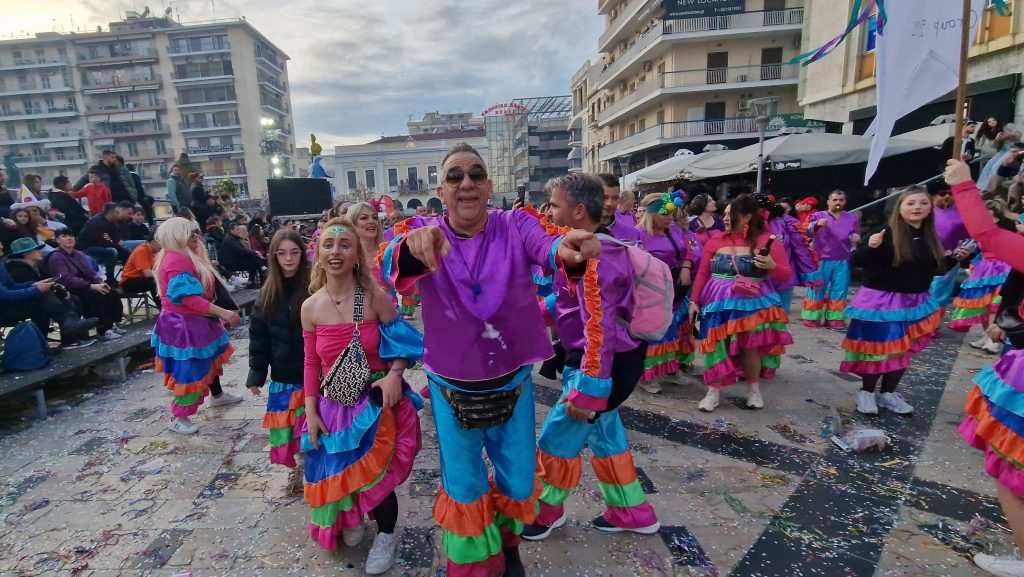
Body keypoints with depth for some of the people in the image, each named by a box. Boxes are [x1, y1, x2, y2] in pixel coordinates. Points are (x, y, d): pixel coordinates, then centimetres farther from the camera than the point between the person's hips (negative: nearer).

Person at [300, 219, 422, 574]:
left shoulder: (376, 297, -14)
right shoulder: (310, 307, -5)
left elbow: (401, 344, -5)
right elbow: (311, 363, 2)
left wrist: (394, 374, -23)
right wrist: (311, 412, 1)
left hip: (376, 402, -3)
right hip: (335, 406, 3)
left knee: (375, 476, 3)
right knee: (340, 474, 17)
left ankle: (386, 536, 35)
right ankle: (351, 519, 52)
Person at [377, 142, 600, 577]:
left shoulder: (516, 225, -12)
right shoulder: (422, 232, -12)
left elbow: (545, 247, -33)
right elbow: (390, 265, -34)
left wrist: (569, 250, -58)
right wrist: (412, 248, -58)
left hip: (513, 382, 1)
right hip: (451, 387, 0)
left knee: (518, 481, 19)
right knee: (463, 487, 18)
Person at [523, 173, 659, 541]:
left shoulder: (592, 257, -25)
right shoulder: (600, 246, 7)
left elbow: (599, 330, -28)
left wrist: (586, 392, -26)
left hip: (601, 364, -10)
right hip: (610, 360, 10)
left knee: (557, 438, 6)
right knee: (605, 433, 21)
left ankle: (547, 511, 30)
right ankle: (632, 513, 37)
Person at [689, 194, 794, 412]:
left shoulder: (767, 240, -4)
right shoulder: (716, 240, 3)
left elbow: (786, 274, -1)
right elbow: (702, 273, 7)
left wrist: (772, 266, -22)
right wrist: (694, 300, 3)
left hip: (751, 303, -2)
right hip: (718, 303, 2)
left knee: (748, 347, 1)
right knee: (717, 347, 2)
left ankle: (753, 389, 27)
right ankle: (713, 392, 16)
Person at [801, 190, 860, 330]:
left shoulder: (853, 218, 13)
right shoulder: (818, 216, 3)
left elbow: (857, 235, 21)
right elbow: (809, 231, -14)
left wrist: (857, 237, -5)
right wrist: (818, 224, -37)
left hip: (842, 262, 3)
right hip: (821, 260, -3)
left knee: (839, 291, 5)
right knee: (816, 289, 1)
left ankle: (834, 319, 13)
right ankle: (812, 318, 10)